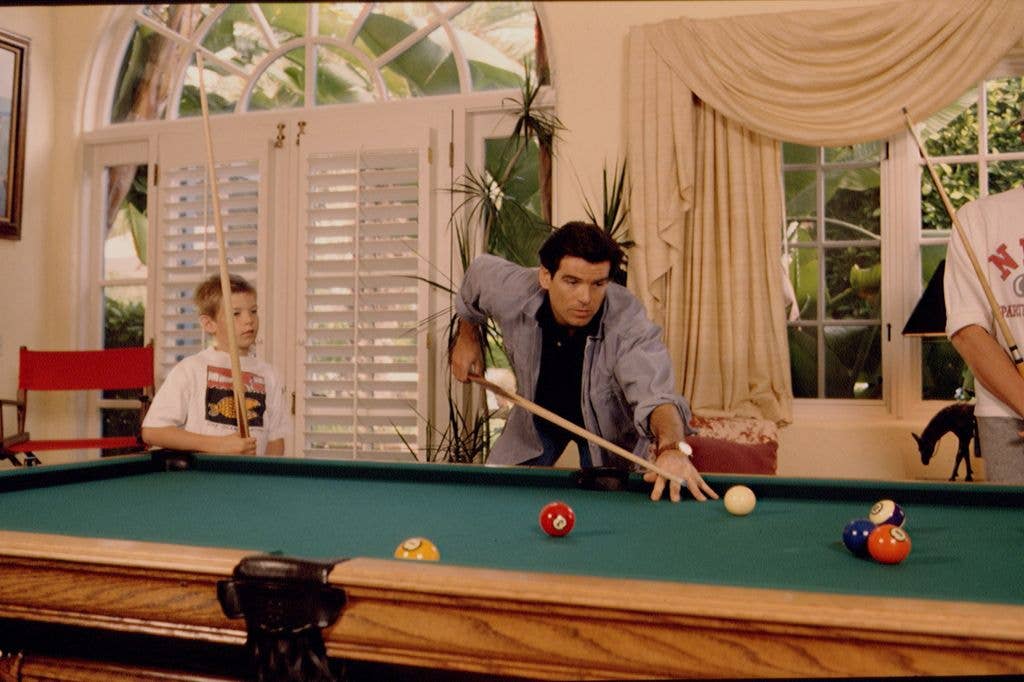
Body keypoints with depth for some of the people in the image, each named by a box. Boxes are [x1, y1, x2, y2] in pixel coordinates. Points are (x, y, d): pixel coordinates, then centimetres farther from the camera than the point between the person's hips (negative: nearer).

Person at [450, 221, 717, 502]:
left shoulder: (628, 321, -39)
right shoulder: (511, 292, -29)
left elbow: (655, 395, -54)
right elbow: (479, 270, -4)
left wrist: (671, 448, -75)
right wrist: (467, 337, 1)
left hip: (610, 428, -2)